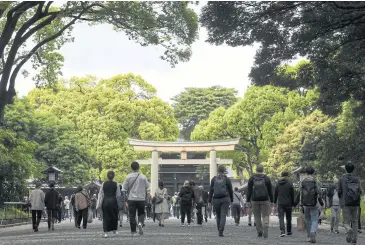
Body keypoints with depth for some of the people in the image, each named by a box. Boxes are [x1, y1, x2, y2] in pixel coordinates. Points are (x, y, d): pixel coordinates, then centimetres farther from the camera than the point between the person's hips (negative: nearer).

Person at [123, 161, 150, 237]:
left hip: (131, 199, 0)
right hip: (141, 199, 0)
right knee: (141, 213, 15)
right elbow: (147, 186, 3)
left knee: (132, 215, 5)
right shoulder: (143, 177, -4)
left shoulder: (128, 177, -5)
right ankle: (140, 223, -13)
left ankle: (133, 231, 3)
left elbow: (125, 188, -1)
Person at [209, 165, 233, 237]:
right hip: (225, 199, -2)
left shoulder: (213, 179, 1)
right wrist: (231, 200, 16)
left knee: (218, 216, 17)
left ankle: (219, 230, 23)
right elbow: (230, 190, 3)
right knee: (223, 215, -4)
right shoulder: (227, 179, -2)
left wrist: (209, 201, 2)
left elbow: (211, 191, -1)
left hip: (216, 200, 2)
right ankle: (221, 231, -15)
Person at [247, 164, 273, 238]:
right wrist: (272, 200, 9)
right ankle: (265, 232, -12)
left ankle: (259, 232, 6)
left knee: (257, 216, 12)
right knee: (265, 216, 2)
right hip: (265, 199, -1)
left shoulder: (252, 178, 2)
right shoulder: (267, 178, 0)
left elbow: (249, 190, 1)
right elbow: (270, 190, 2)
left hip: (255, 200, 1)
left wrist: (248, 200, 6)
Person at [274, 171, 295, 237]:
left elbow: (275, 194, 8)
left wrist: (275, 202, 19)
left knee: (281, 218, -3)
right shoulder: (290, 184, -4)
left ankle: (282, 231, -20)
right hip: (288, 203, -1)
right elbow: (292, 195, -2)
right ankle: (289, 231, 25)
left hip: (280, 203, 1)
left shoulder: (278, 184, 3)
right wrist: (292, 204, 4)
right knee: (288, 218, 14)